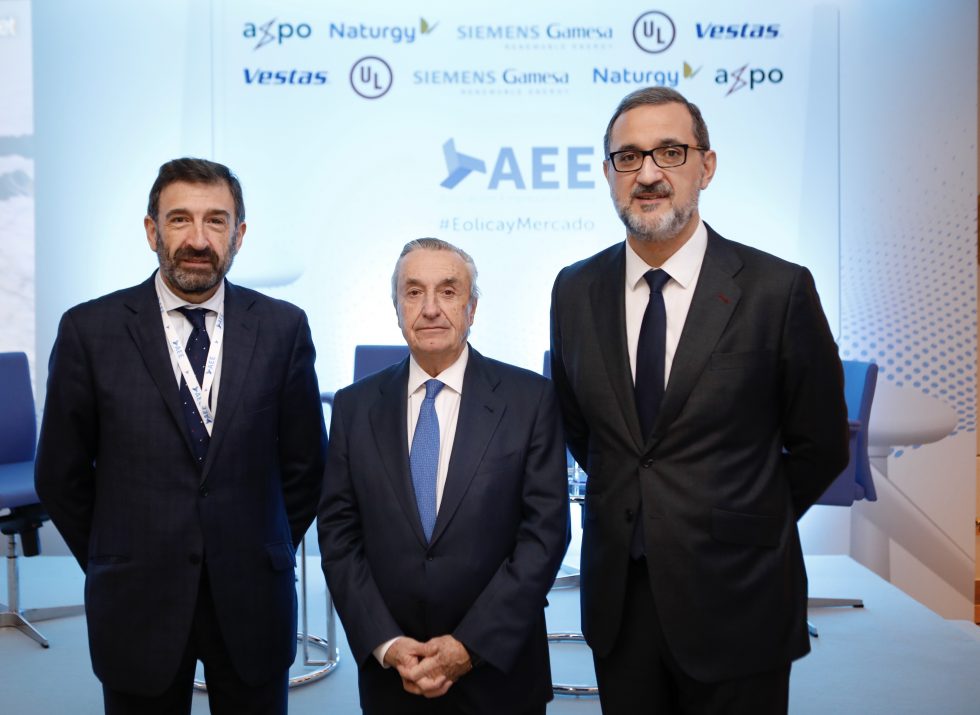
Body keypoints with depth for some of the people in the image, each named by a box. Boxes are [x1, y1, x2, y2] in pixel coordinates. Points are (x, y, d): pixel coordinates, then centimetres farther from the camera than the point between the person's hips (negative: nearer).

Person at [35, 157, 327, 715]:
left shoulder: (283, 328, -4)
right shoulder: (91, 330, -5)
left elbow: (305, 461, 4)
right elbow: (61, 474, 3)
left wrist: (266, 553, 7)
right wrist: (111, 562, 7)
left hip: (252, 599, 1)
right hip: (137, 603, 0)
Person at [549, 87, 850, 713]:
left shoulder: (778, 289, -11)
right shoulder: (575, 291, 0)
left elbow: (821, 446, -2)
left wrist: (747, 524, 7)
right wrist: (630, 505, 10)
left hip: (734, 603, -3)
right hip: (616, 597, 3)